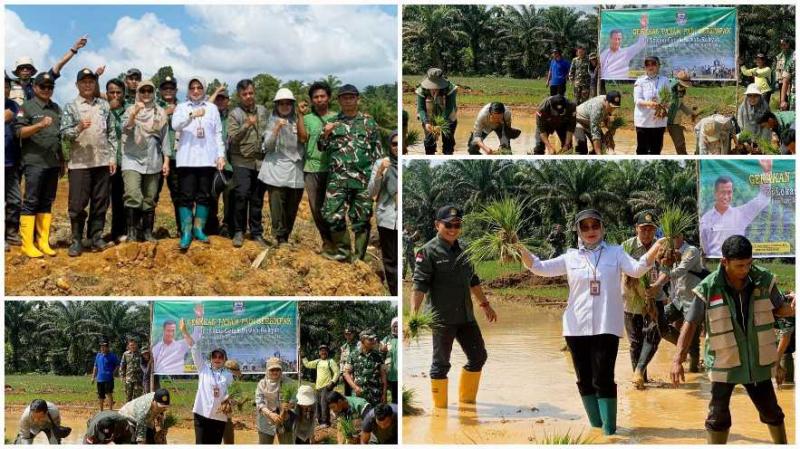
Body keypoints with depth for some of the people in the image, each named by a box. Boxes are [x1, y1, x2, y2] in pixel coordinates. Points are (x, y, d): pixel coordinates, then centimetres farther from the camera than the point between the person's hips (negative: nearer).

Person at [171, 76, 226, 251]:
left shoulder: (212, 108, 11)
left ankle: (199, 229, 14)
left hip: (207, 158, 2)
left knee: (204, 195, 5)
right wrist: (192, 115, -29)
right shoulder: (181, 107, 6)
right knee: (186, 196, -4)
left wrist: (221, 154, 2)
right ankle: (186, 233, -4)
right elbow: (175, 125, -13)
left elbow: (218, 133, 11)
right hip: (186, 158, -2)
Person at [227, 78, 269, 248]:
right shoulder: (235, 114, -1)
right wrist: (246, 126, -24)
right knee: (241, 195, -13)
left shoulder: (263, 111, 12)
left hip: (260, 161, 3)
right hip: (242, 161, -3)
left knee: (257, 199, 6)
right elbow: (232, 138, -11)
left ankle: (256, 232, 14)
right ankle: (239, 231, -1)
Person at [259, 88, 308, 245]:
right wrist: (277, 128, -15)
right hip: (276, 171, -2)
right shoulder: (272, 121, 7)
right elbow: (267, 145, -1)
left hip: (296, 171, 2)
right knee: (277, 206, -11)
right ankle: (281, 237, -8)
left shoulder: (297, 121, 12)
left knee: (292, 208, 5)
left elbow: (303, 138, -6)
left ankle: (286, 237, 17)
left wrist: (300, 116, -8)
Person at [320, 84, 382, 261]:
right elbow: (322, 147, 15)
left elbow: (378, 150, 10)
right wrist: (326, 134, -5)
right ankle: (343, 251, 9)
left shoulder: (369, 122, 9)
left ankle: (359, 257, 9)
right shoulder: (333, 122, 12)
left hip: (363, 178, -1)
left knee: (361, 217, 1)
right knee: (333, 214, -8)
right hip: (338, 177, 1)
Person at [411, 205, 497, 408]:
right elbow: (419, 284, -15)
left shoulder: (463, 250, 12)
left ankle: (467, 399, 28)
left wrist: (485, 304, 29)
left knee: (478, 356, 12)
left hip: (466, 315, 7)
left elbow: (473, 281, 24)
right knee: (441, 363, -1)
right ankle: (440, 406, 10)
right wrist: (414, 313, -25)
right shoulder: (429, 251, -8)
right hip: (442, 317, -7)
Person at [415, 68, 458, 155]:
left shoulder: (449, 89, -27)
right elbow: (421, 108, -22)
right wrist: (426, 123, -40)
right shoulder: (422, 90, -22)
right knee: (429, 139, 2)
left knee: (448, 139, 0)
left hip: (448, 118, -1)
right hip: (430, 119, 1)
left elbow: (449, 108, -31)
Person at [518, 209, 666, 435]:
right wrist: (521, 251, -11)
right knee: (584, 379, 7)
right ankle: (596, 424, 20)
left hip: (606, 327, -3)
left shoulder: (615, 253, 7)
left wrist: (655, 250, -23)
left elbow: (637, 269, -7)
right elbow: (540, 268, 5)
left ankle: (609, 427, -2)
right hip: (577, 328, 3)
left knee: (603, 379, -9)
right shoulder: (571, 257, 11)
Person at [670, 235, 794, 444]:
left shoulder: (764, 280, -9)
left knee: (771, 411, 16)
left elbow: (779, 309, 6)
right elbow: (690, 324, -10)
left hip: (757, 362, 3)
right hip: (723, 364, -3)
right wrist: (678, 359, -16)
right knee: (718, 415, 3)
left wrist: (792, 304, -18)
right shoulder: (709, 289, -17)